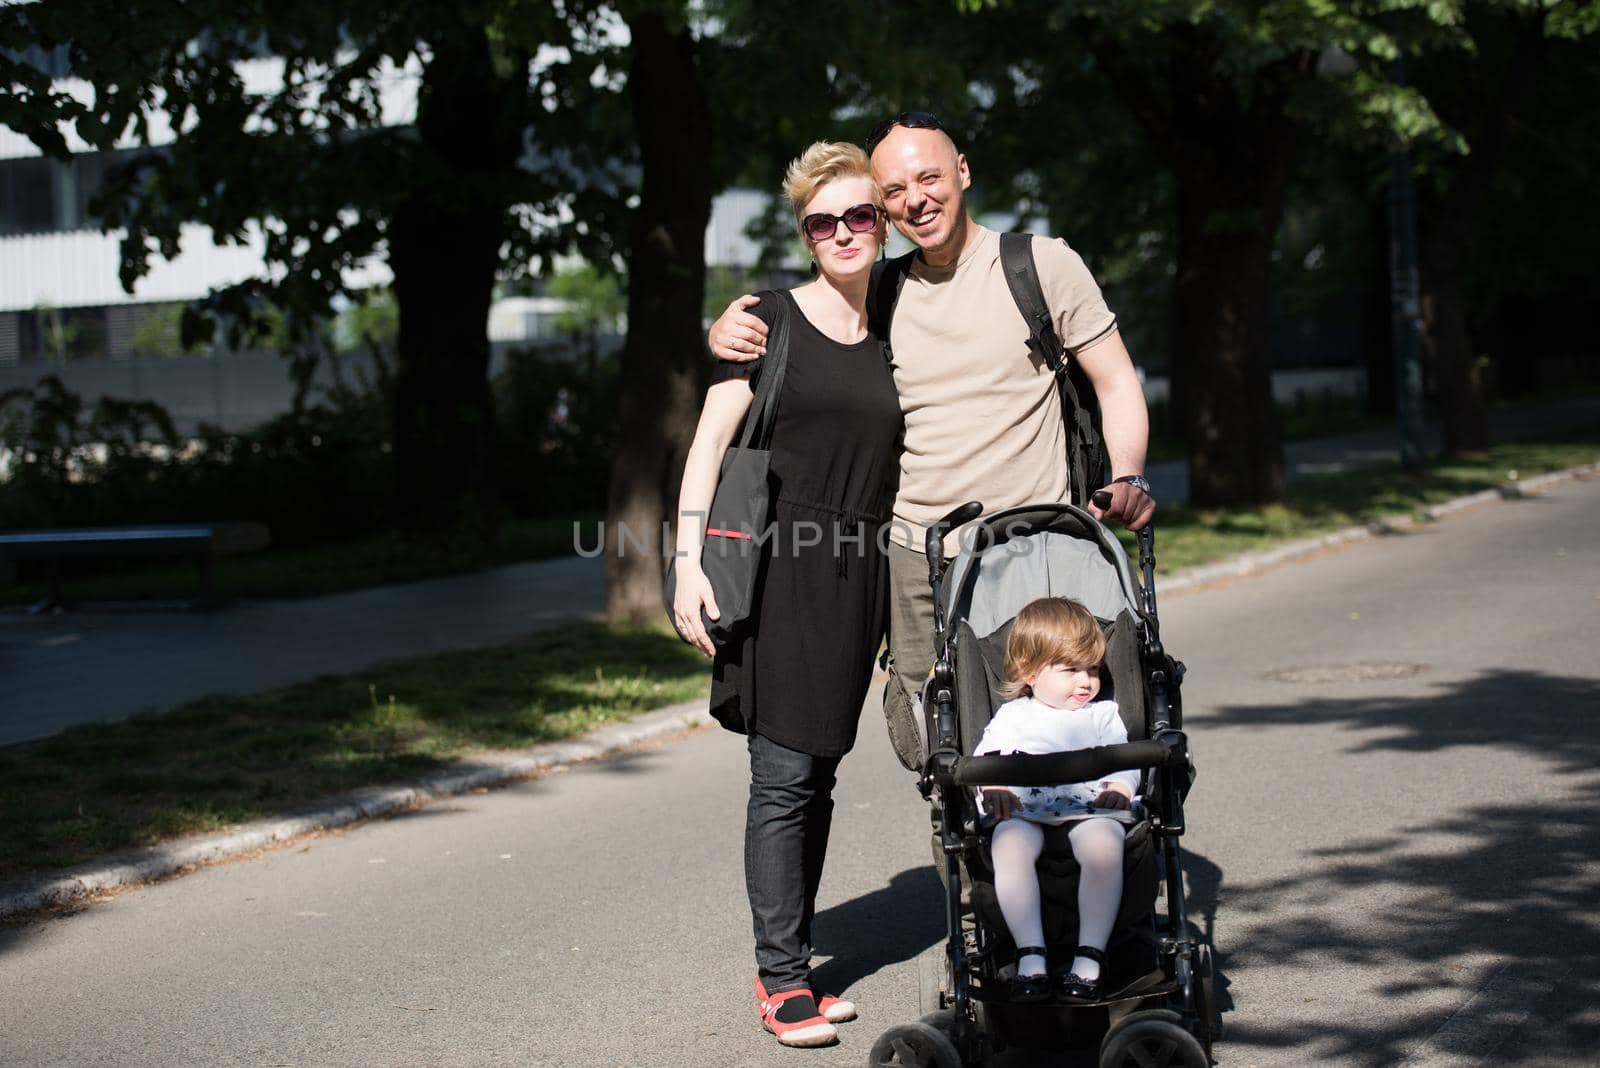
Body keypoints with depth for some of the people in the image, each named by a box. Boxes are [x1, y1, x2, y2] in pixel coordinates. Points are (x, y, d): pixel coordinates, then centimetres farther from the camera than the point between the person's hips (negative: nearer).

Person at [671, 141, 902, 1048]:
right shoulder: (774, 318, -1)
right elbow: (711, 440, -3)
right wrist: (690, 559, -12)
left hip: (858, 574, 5)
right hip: (781, 565, -5)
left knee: (817, 775, 9)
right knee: (784, 775, -7)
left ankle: (787, 963, 17)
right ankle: (784, 975, -1)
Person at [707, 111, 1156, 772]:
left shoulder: (1043, 265, 1)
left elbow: (1117, 382, 3)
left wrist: (1127, 478, -15)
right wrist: (729, 336, -5)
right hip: (917, 561, 3)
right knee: (925, 749, 0)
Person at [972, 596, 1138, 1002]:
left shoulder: (1103, 714, 29)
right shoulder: (1012, 716, 26)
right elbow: (985, 759, 12)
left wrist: (1119, 787, -7)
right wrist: (994, 788, -10)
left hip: (1090, 809, 0)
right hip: (1024, 812, 0)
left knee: (1103, 843, -36)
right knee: (1009, 844, -36)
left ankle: (1090, 957, -36)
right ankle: (1031, 956, -39)